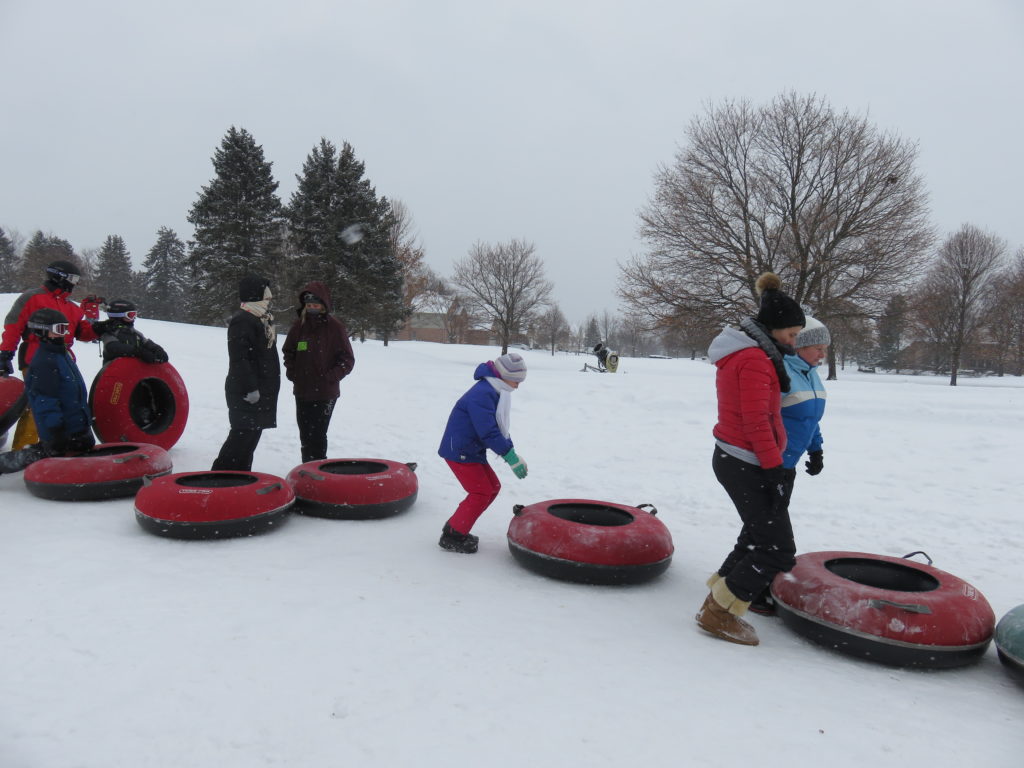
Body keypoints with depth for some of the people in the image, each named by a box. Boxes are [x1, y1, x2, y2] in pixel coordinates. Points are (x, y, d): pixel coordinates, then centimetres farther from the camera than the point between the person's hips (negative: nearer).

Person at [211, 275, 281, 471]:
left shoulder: (262, 320, 17)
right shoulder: (242, 321, -15)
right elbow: (239, 358, -22)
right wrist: (250, 388, -24)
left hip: (261, 390, 10)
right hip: (246, 392, -10)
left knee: (252, 433, 14)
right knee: (243, 435, -9)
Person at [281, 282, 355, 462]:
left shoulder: (335, 327, -7)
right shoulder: (299, 326, 6)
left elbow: (347, 360, -6)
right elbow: (288, 352, 20)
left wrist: (330, 377, -13)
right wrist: (292, 372, 7)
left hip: (325, 393, -5)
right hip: (301, 391, 5)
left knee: (317, 435, -7)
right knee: (305, 434, 12)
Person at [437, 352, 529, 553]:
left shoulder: (495, 392, 9)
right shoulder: (482, 394, -25)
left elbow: (500, 428, 14)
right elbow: (488, 431, -30)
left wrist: (513, 453, 3)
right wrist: (511, 457, -25)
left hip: (472, 450, 10)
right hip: (459, 451, -10)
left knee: (493, 487, 13)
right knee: (481, 492, -8)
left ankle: (456, 529, 23)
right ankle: (452, 537, 4)